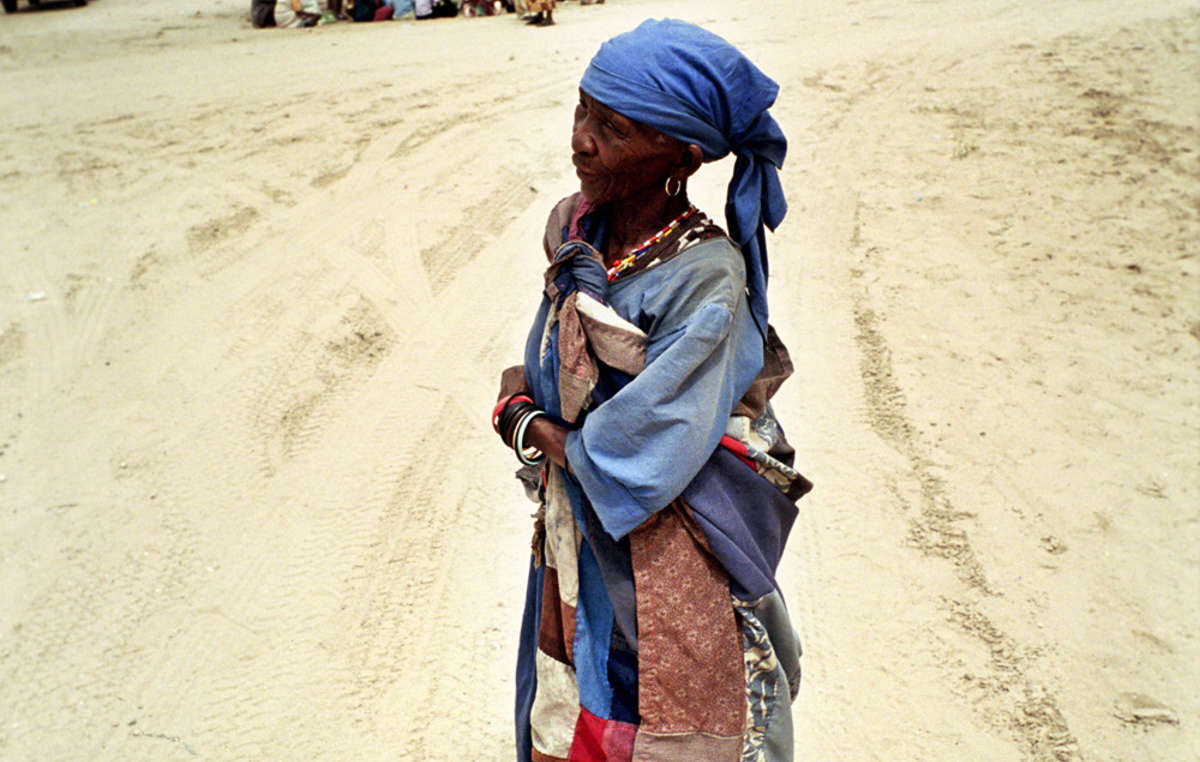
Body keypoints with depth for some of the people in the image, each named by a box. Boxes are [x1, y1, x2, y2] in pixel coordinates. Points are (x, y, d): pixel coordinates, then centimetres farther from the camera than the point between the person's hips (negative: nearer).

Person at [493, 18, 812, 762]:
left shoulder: (706, 276, -25)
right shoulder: (574, 228, -4)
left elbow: (635, 463, -25)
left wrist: (539, 425, -11)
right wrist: (523, 416, -9)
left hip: (670, 577, -6)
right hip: (578, 548, 6)